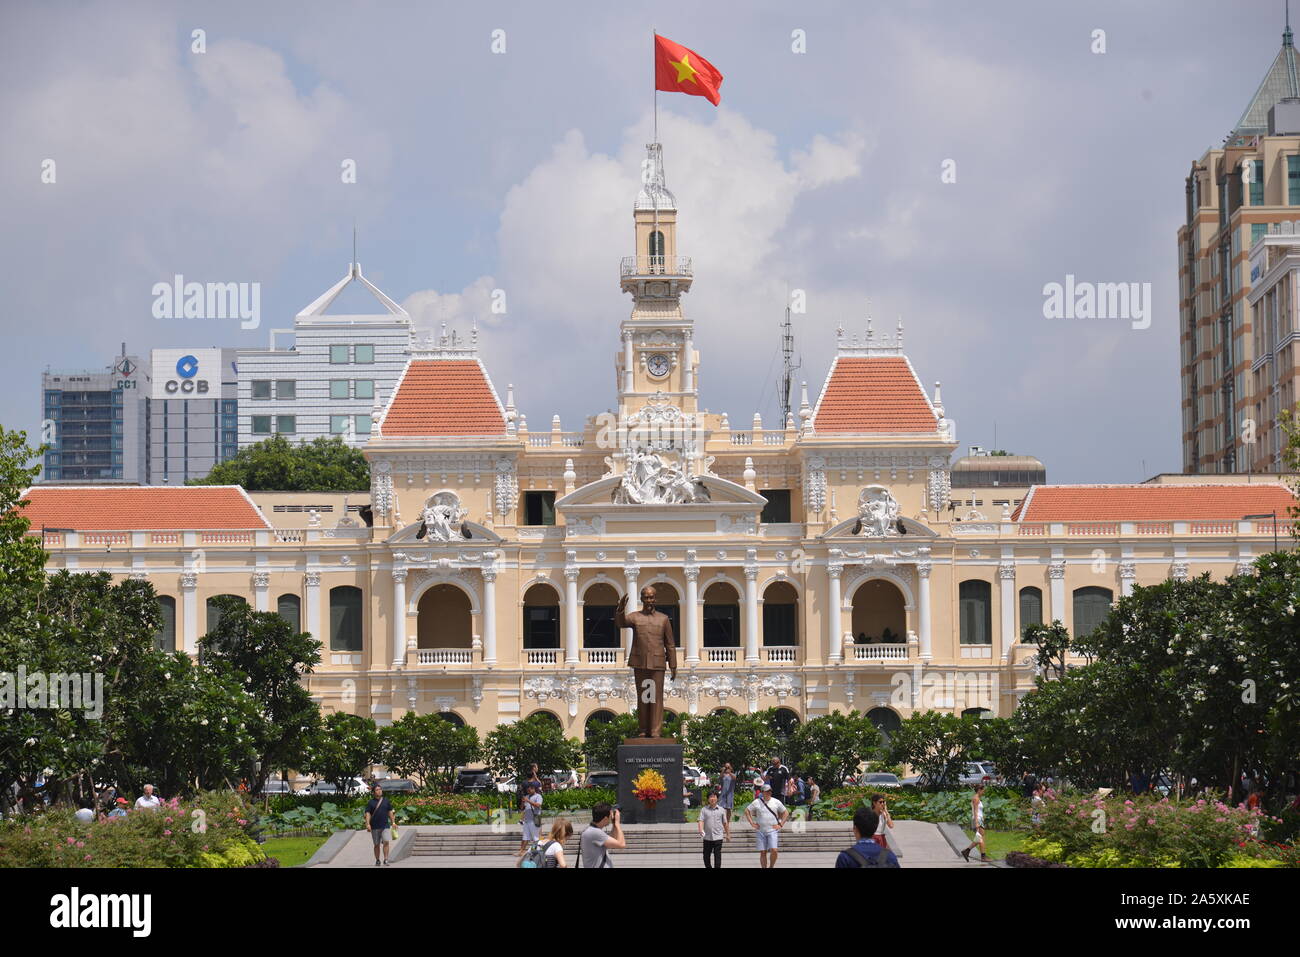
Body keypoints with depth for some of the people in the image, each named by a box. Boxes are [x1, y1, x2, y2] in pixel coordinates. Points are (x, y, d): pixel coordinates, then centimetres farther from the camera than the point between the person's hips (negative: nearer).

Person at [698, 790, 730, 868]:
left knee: (717, 856, -6)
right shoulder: (704, 809, 5)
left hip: (718, 837, -1)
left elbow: (725, 823, 14)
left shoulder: (721, 810, 7)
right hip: (707, 837, 1)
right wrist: (701, 830, -22)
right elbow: (701, 821, -4)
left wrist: (728, 834, 17)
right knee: (706, 856, 8)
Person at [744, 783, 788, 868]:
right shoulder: (757, 802, 3)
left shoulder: (776, 802, 4)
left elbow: (786, 813, 13)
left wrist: (780, 825, 4)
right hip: (760, 831, 1)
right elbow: (747, 811, 12)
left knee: (774, 850, -15)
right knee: (763, 852, 1)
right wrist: (752, 823, 3)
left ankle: (771, 866, 4)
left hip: (772, 830, -1)